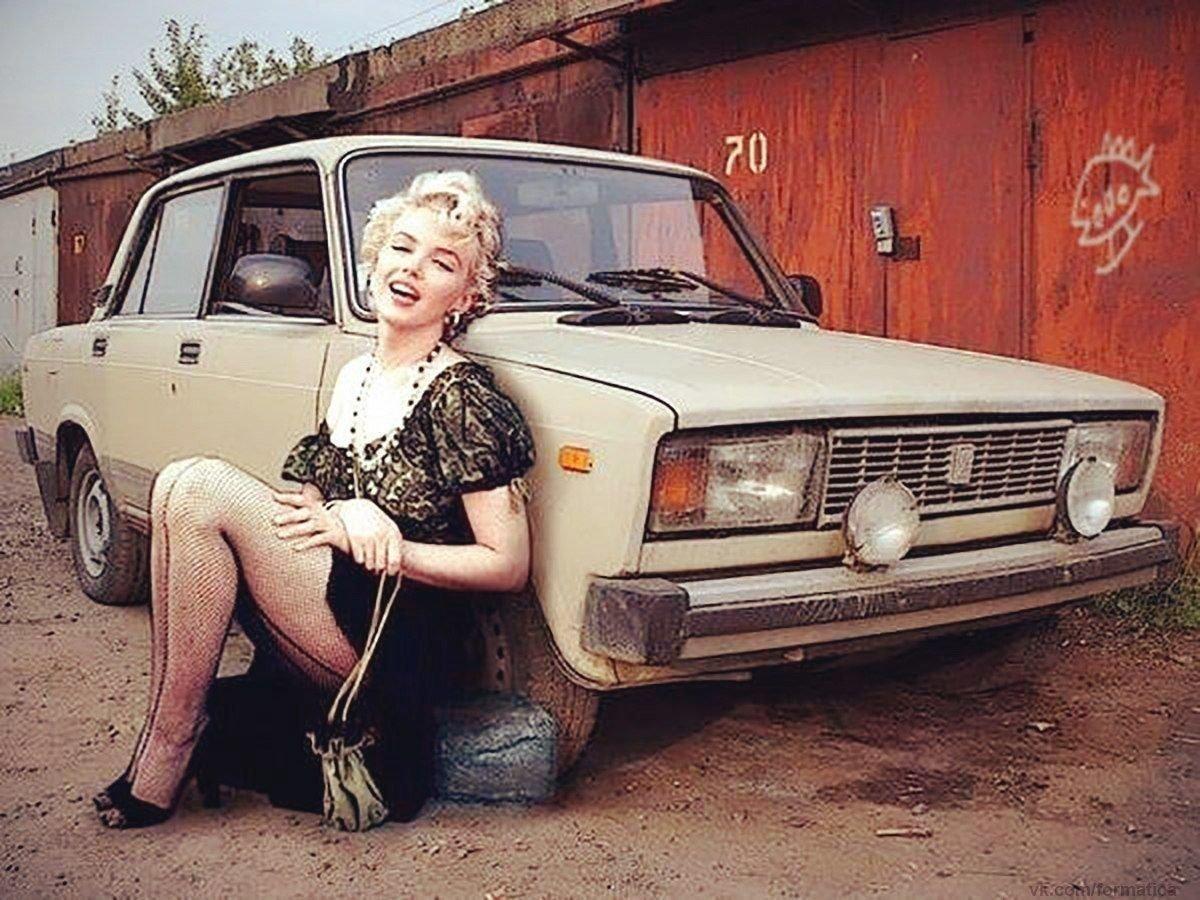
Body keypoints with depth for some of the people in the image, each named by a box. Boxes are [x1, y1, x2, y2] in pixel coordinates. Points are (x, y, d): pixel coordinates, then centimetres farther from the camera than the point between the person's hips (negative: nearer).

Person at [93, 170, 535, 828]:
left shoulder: (462, 398, -10)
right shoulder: (354, 378, 13)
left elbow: (509, 567, -12)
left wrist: (370, 541, -16)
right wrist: (341, 522, -9)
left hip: (387, 644, -7)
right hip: (326, 637, 7)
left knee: (201, 488, -18)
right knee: (179, 487, -11)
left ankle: (167, 750, -9)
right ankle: (168, 733, -9)